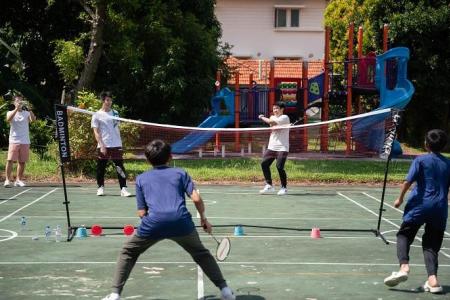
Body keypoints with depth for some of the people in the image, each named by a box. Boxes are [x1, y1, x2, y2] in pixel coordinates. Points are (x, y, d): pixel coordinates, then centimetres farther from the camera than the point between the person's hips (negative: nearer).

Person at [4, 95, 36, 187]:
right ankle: (7, 180, -6)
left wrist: (29, 109, -30)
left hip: (25, 141, 2)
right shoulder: (11, 112, 6)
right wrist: (17, 109, -29)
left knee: (22, 162, 4)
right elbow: (8, 119, -17)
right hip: (14, 141, -2)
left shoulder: (26, 113, 9)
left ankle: (18, 180, 13)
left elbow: (33, 119, -12)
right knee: (10, 160, -10)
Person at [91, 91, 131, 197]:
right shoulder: (97, 115, 0)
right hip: (103, 146, -2)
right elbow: (96, 132, -3)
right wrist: (102, 146, -14)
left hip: (116, 145, 3)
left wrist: (120, 143, 9)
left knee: (120, 167, -3)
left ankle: (123, 189, -4)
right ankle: (101, 187, 19)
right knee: (101, 168, 5)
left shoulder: (115, 113, 11)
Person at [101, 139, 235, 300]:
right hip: (181, 221, 1)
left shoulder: (141, 178, 22)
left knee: (128, 252, 25)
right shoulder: (180, 173, 21)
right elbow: (196, 198, 8)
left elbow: (141, 213, 17)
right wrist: (203, 218, 24)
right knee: (201, 253, 26)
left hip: (153, 223, 0)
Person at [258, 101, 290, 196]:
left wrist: (262, 117, -3)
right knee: (264, 164, -3)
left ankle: (284, 188, 3)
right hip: (271, 147, 7)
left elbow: (271, 122, -18)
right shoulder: (273, 117, 18)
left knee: (279, 167, -14)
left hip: (282, 148, -7)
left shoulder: (284, 118, -8)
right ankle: (269, 186, 7)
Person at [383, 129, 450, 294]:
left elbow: (408, 181, -10)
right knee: (431, 244, 9)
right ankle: (433, 280, -3)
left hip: (420, 205, -3)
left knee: (404, 235, 9)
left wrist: (400, 198, 1)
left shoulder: (421, 160, -2)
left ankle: (404, 266, -13)